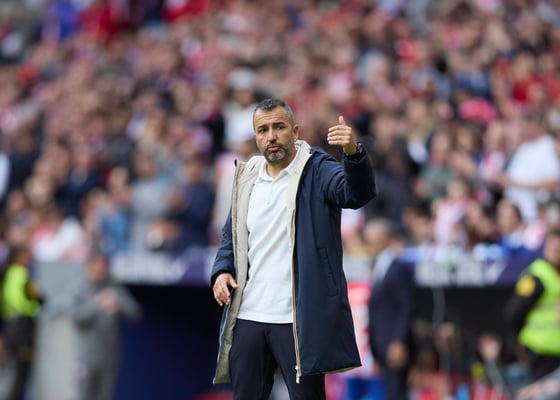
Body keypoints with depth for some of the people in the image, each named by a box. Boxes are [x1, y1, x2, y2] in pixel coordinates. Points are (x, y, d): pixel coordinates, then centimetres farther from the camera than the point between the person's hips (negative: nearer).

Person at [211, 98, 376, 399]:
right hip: (248, 316, 5)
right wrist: (222, 271, 2)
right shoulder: (247, 177, 12)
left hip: (298, 319, -5)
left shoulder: (316, 170, -4)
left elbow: (358, 193, -23)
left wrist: (353, 153, -43)